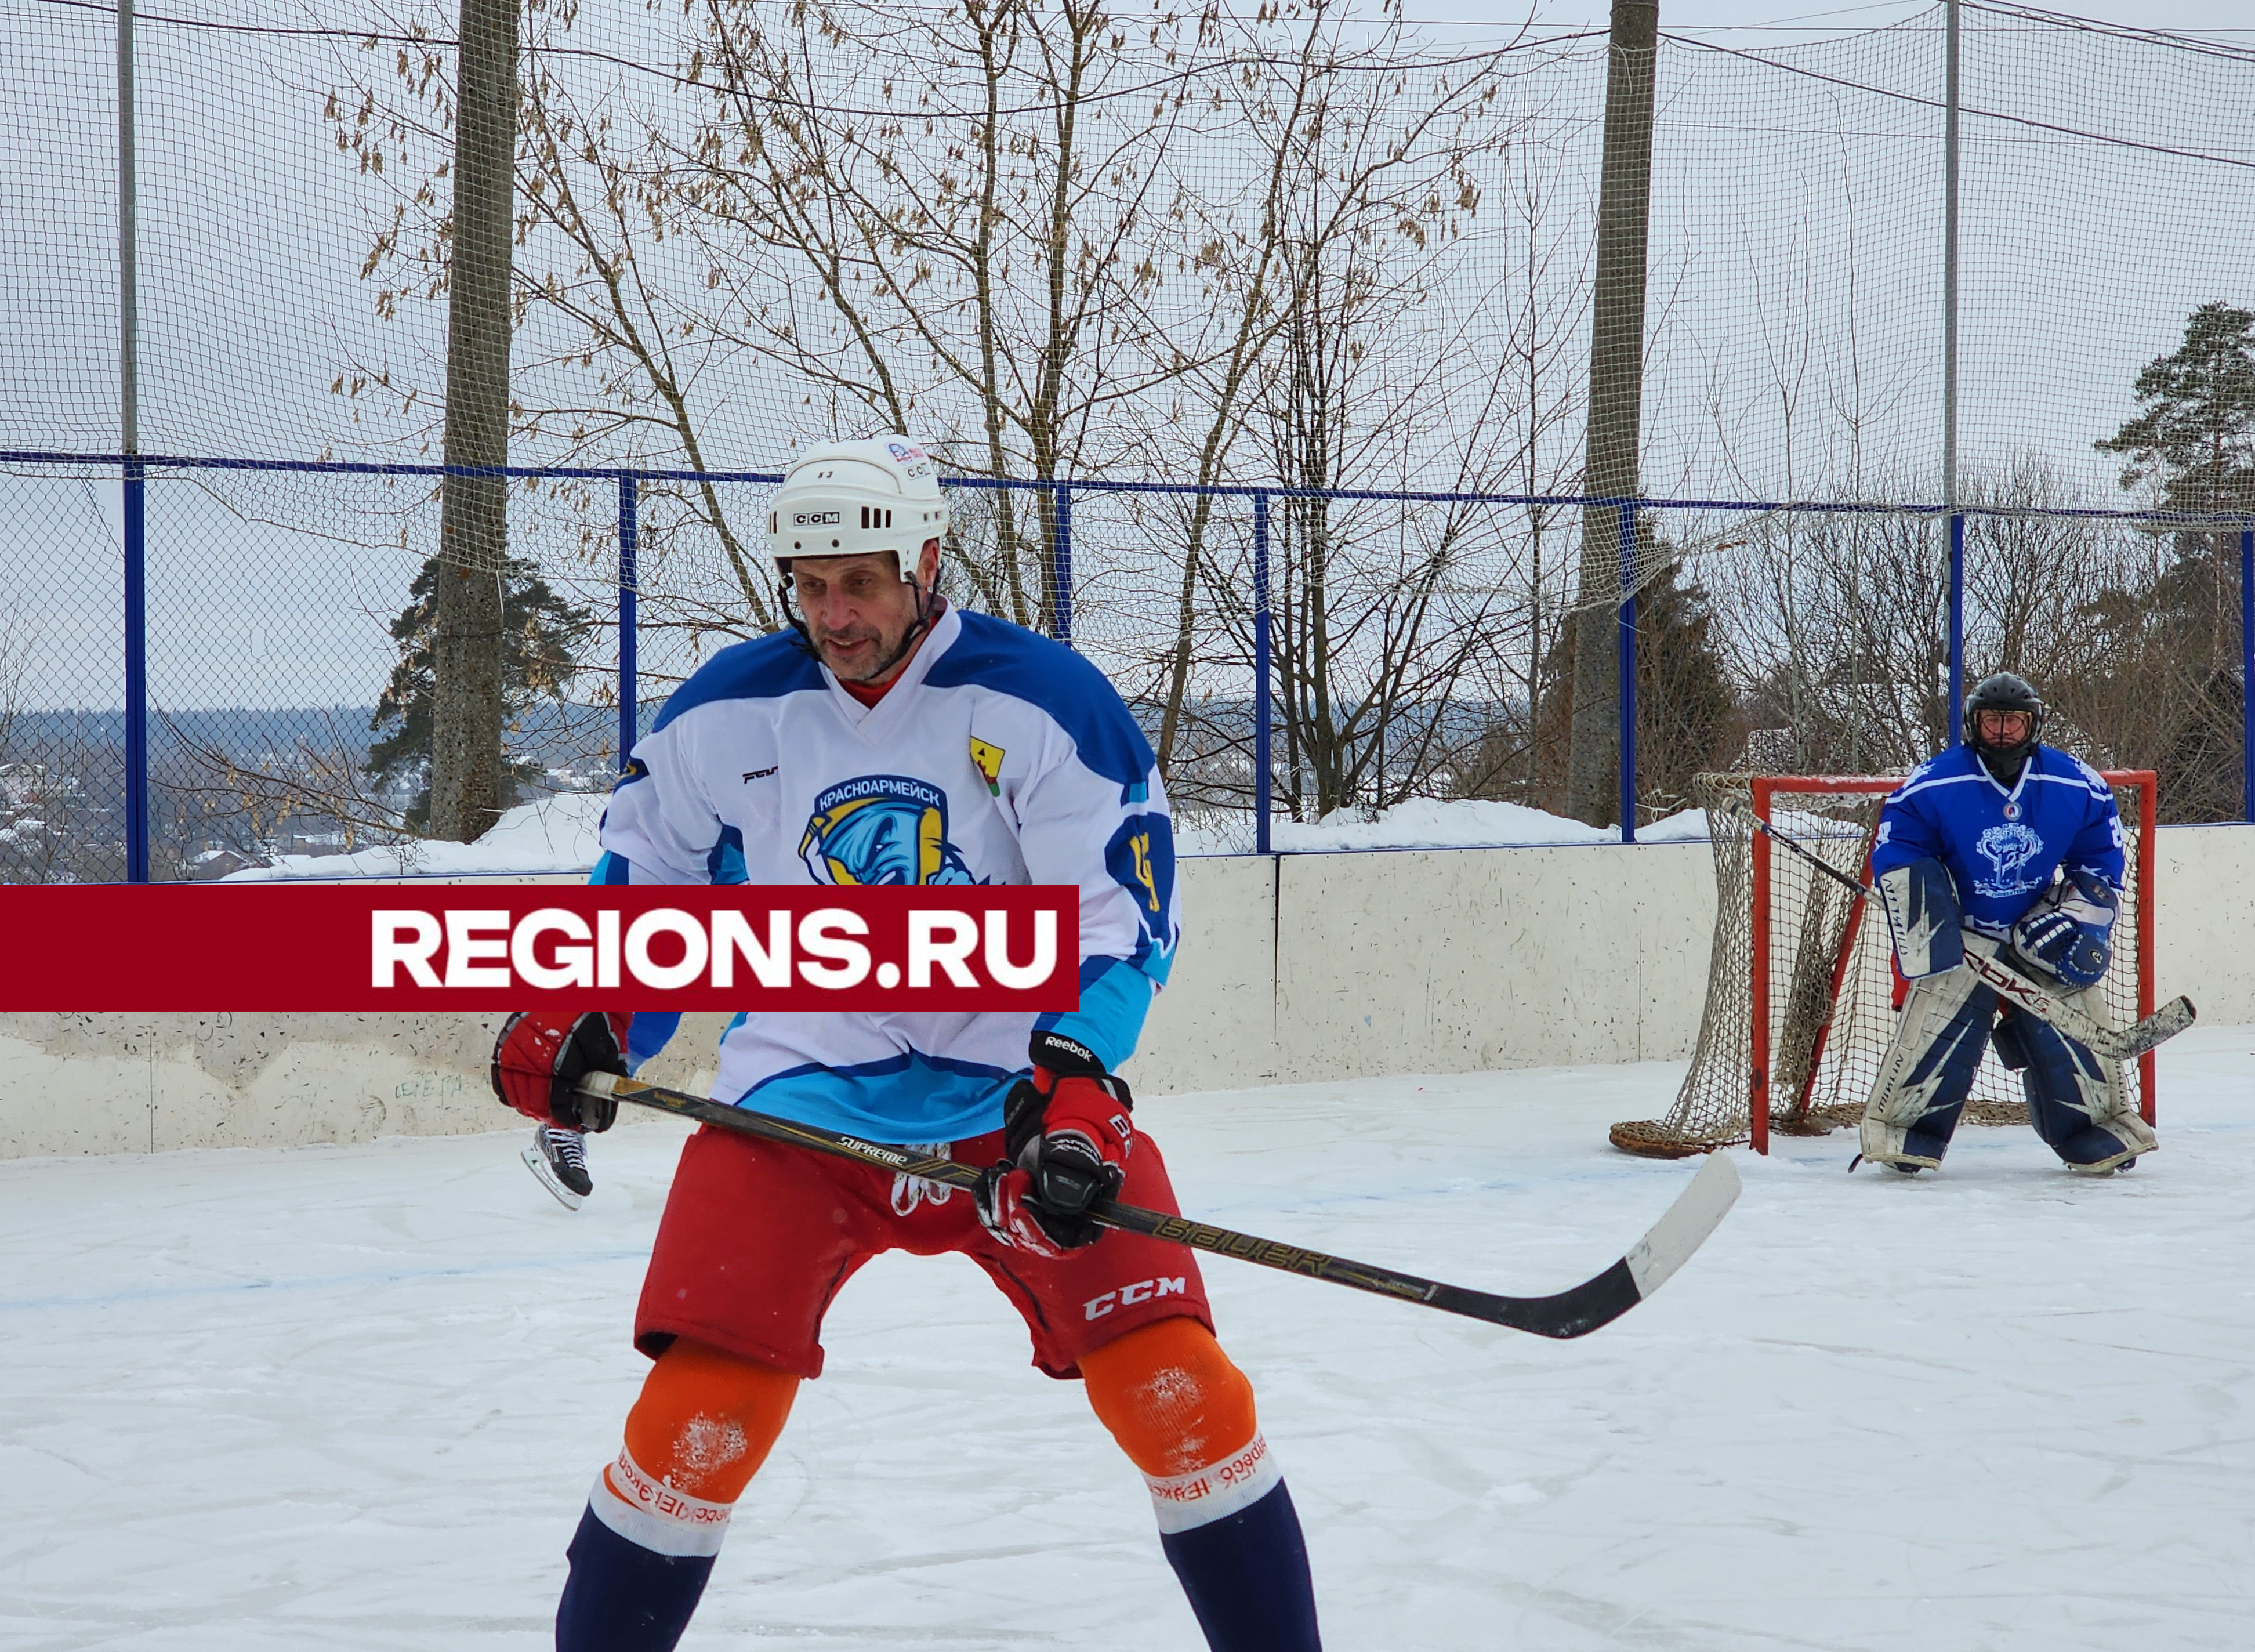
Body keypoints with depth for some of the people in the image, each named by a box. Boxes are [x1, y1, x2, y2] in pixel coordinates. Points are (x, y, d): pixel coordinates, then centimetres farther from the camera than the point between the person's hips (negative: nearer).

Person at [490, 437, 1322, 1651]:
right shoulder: (729, 709, -1)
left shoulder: (1039, 699, -10)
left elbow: (1118, 908, -11)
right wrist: (580, 1021, 2)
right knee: (704, 1408, -11)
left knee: (1172, 1379, -11)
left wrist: (1073, 1083, -25)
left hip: (1014, 1095, -1)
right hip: (797, 1095, 1)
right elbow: (648, 869, 16)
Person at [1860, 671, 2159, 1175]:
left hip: (2040, 934, 3)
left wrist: (2078, 918, -5)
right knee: (1937, 1028, -17)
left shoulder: (2077, 787, -5)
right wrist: (1927, 928, -17)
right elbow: (1896, 855, -8)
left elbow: (2101, 860, 7)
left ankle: (2099, 1125, 15)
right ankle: (1900, 1129, -7)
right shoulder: (1932, 786, -13)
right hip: (1962, 935, -3)